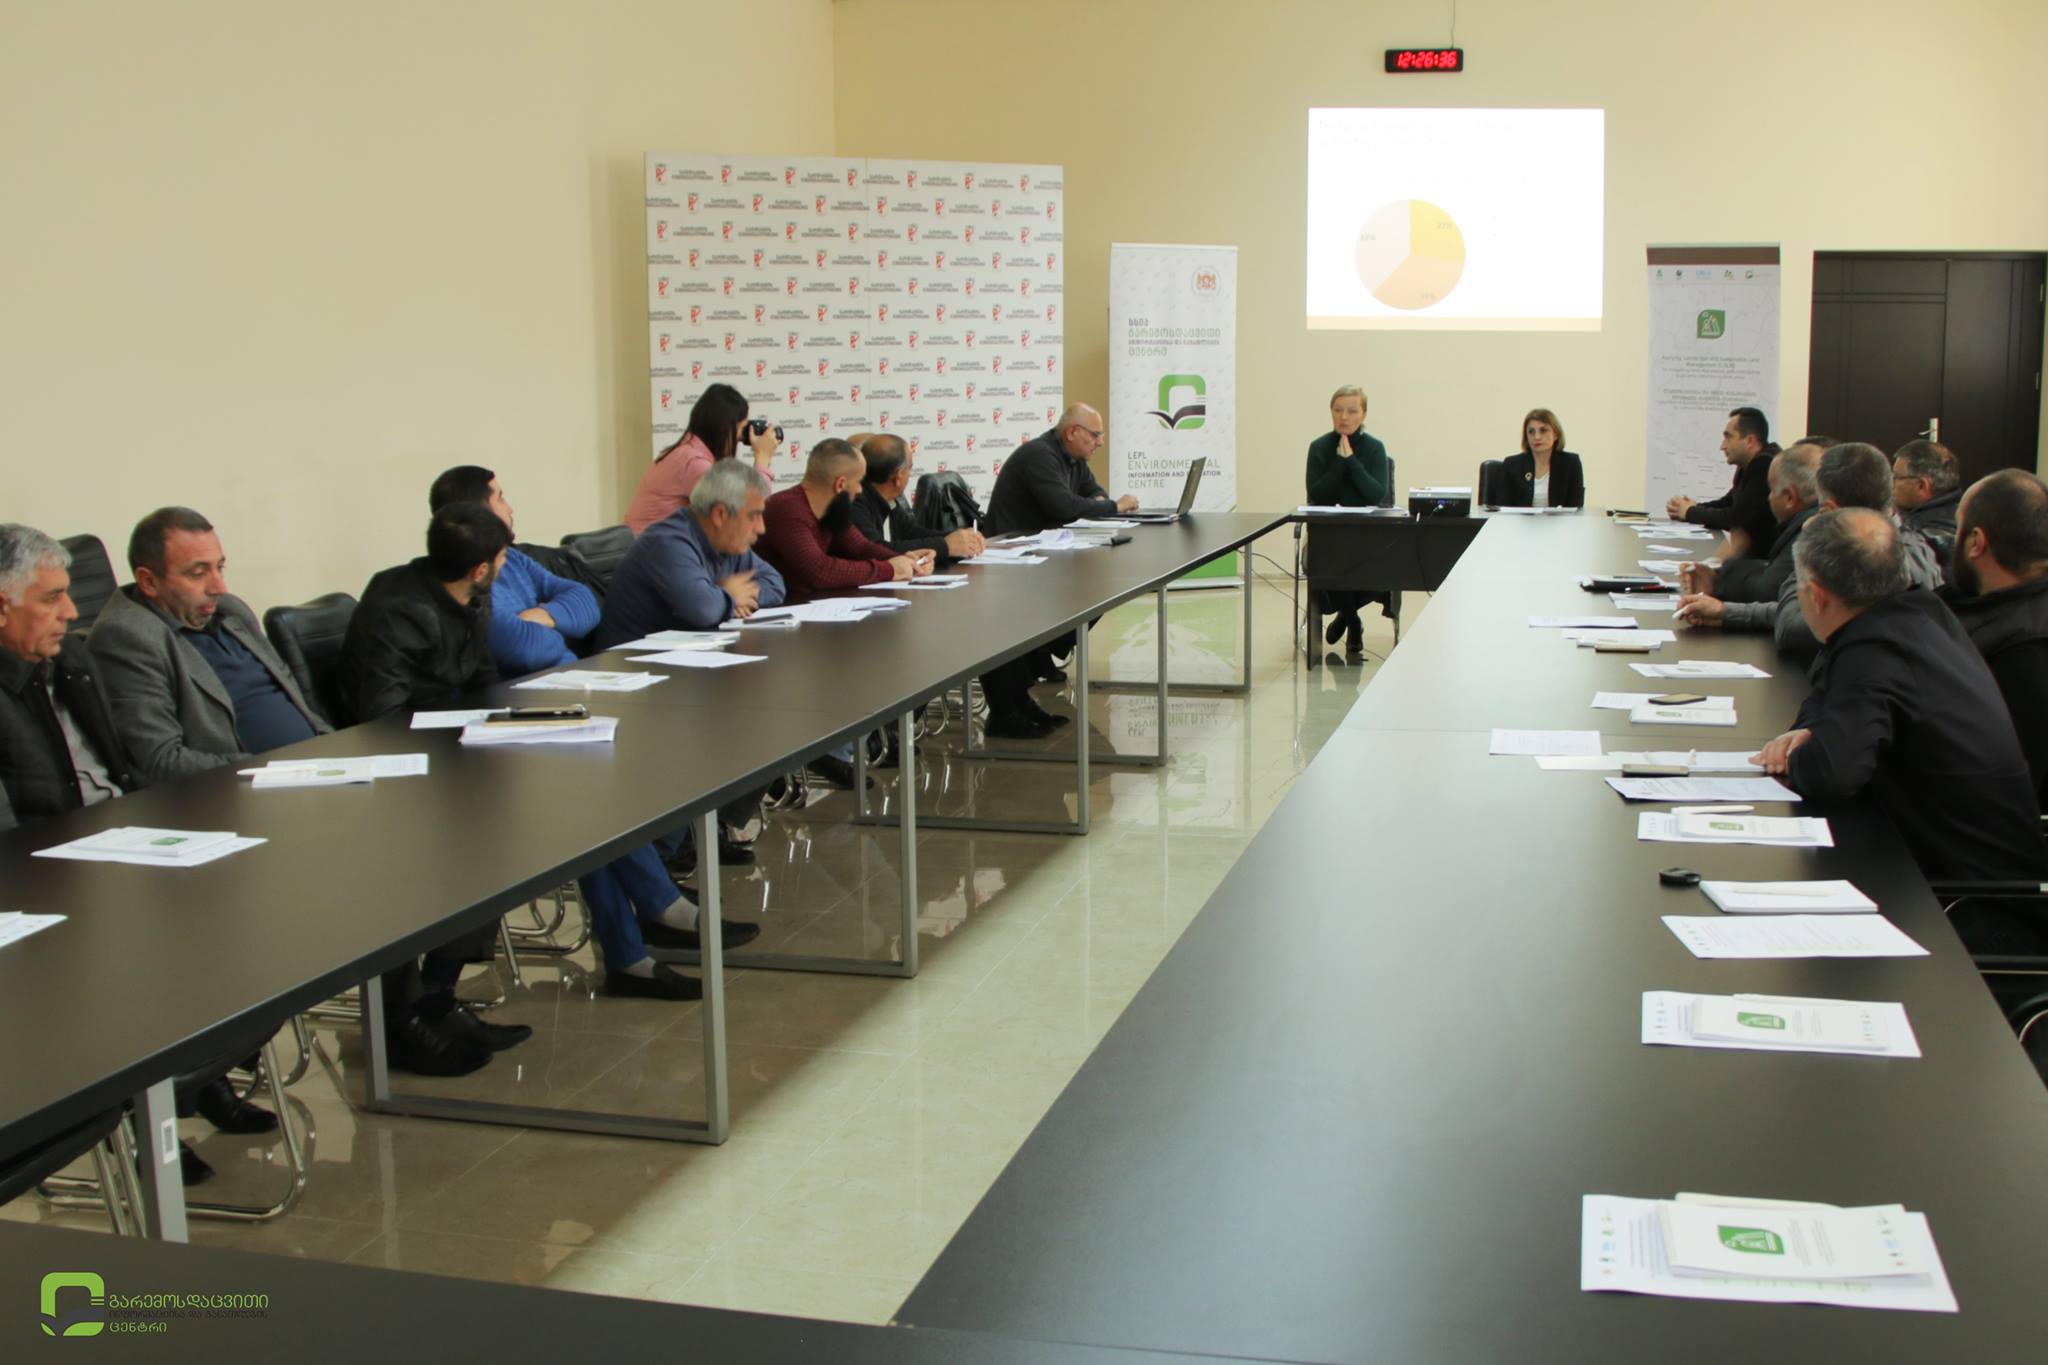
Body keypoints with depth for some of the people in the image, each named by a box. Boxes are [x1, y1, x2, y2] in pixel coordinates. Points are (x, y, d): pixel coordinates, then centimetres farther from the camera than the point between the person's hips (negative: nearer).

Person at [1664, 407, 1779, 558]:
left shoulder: (1767, 466, -20)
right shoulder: (1749, 465, 10)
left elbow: (1736, 518, -20)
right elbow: (1727, 503, 20)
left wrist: (1691, 512, -5)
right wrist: (1695, 507, 1)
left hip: (1768, 554, -8)